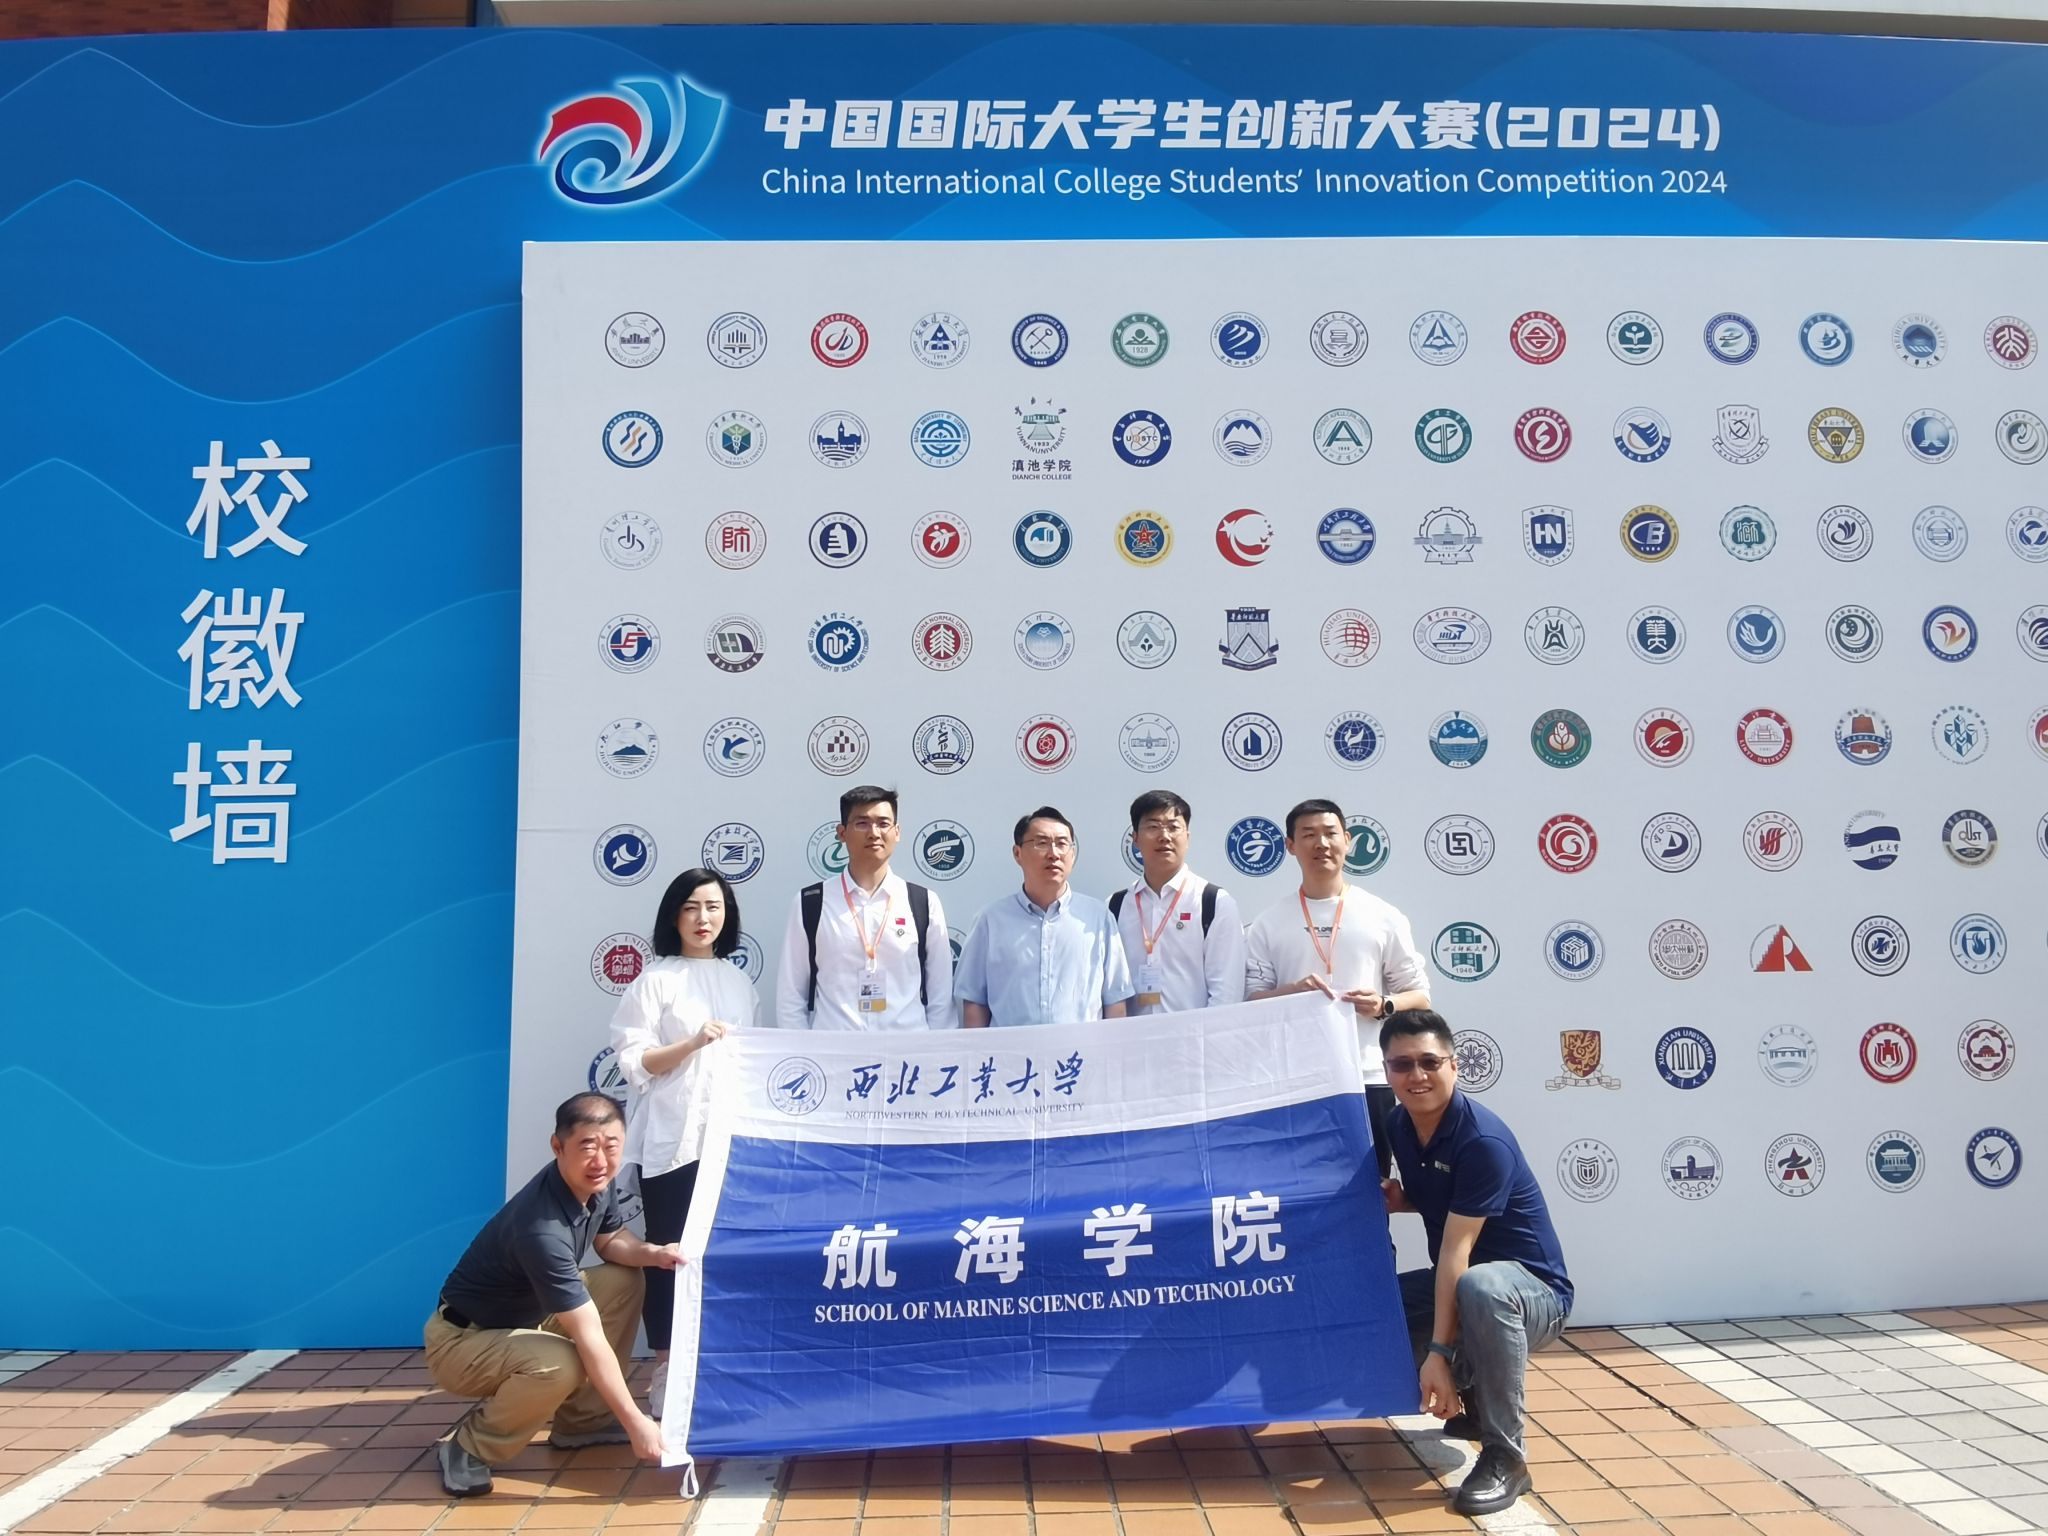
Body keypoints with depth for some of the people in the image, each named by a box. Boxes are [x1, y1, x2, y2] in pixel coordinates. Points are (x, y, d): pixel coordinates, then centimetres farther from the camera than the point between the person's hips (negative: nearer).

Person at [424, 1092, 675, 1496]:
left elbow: (611, 1240, 10)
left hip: (527, 1316, 9)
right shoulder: (541, 1228, -35)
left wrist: (653, 1253, -13)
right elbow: (589, 1338, -33)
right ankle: (470, 1447, -6)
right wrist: (635, 1422, -29)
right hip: (462, 1340, -9)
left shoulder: (595, 1184, -11)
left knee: (624, 1280, 1)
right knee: (559, 1364, -35)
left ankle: (581, 1419, 10)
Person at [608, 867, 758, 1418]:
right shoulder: (656, 979, -3)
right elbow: (633, 1061, -9)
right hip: (673, 1138, -4)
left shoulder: (739, 981, 12)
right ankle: (665, 1367, 13)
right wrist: (693, 1043, -22)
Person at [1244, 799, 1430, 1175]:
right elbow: (1252, 1000, 3)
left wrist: (1384, 1005, -11)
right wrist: (1291, 993, -16)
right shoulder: (1268, 923, 5)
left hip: (1367, 1079, 1)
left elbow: (1419, 996, 9)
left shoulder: (1383, 916, 6)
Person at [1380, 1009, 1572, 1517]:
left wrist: (1439, 1351, -30)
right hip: (1455, 1282, 8)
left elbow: (1457, 1250, -29)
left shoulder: (1483, 1140, -26)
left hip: (1532, 1289, -8)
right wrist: (1397, 1201, -7)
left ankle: (1505, 1456, -21)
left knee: (1480, 1288, -40)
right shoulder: (1399, 1124, -3)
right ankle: (1476, 1401, 18)